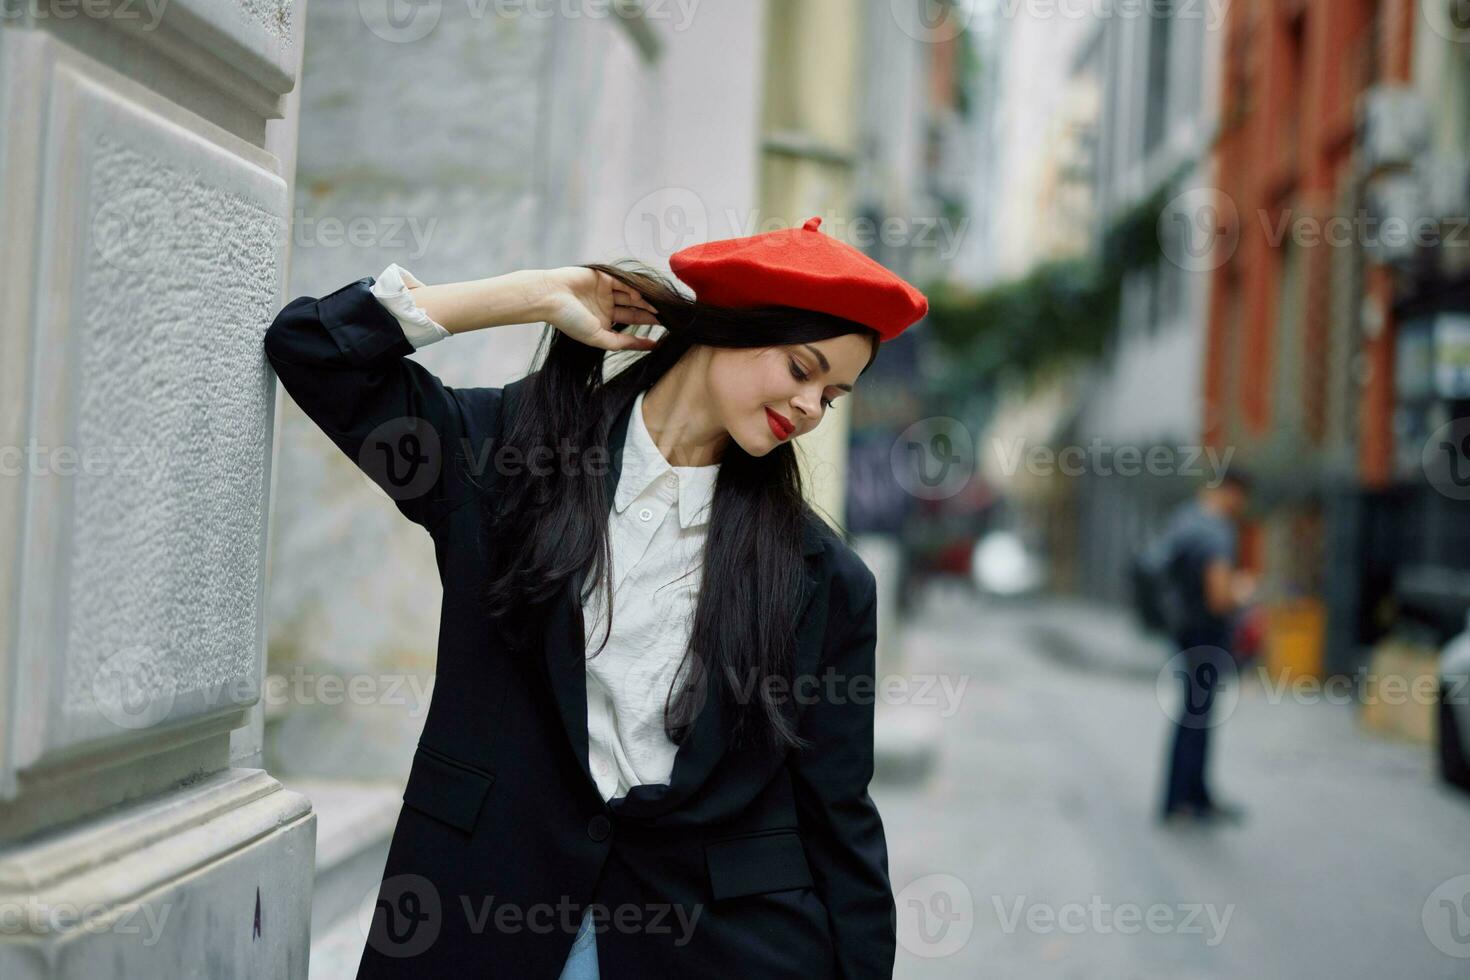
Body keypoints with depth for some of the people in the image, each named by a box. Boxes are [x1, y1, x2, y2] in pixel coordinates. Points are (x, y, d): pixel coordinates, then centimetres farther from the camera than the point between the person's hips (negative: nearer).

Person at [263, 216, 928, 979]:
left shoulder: (823, 579, 0)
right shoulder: (510, 450, 2)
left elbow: (839, 823, 2)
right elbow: (310, 344, -1)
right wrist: (539, 294, -3)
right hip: (488, 917, 0)